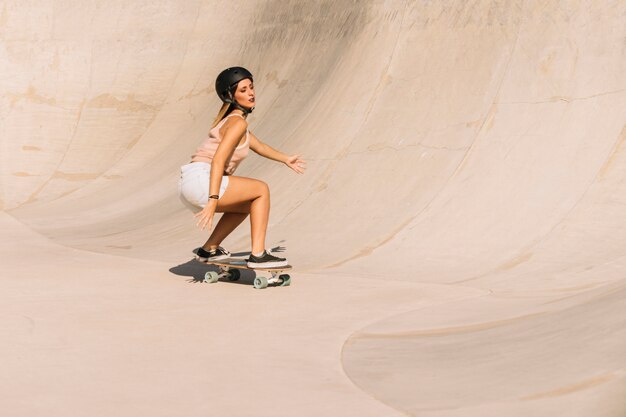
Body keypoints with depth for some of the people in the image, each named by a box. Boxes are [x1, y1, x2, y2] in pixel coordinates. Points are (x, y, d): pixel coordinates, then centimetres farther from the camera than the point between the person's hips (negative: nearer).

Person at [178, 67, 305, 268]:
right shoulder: (237, 122, -8)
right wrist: (213, 200, -27)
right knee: (261, 189, 1)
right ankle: (258, 254, -5)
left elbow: (257, 145, 38)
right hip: (201, 181, -9)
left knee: (248, 204, 26)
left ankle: (209, 249, 25)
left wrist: (286, 159, 50)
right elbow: (218, 159, -20)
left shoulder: (229, 118, 22)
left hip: (189, 185, 9)